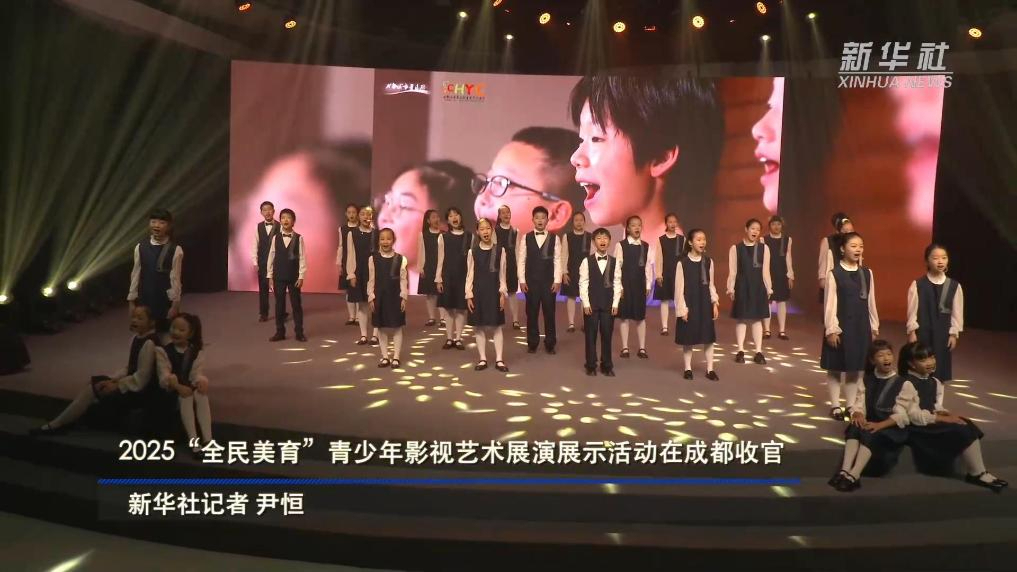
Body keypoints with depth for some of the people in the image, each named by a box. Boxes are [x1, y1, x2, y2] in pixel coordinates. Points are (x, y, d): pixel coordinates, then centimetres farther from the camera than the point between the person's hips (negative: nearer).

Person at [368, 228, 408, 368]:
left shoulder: (400, 259, -4)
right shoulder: (373, 259, -2)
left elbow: (403, 280, -2)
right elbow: (371, 280, 1)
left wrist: (403, 297, -6)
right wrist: (371, 297, -3)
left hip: (396, 296, -1)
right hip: (379, 296, 1)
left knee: (397, 327, 4)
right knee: (381, 328, 8)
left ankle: (396, 357, 14)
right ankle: (385, 357, 20)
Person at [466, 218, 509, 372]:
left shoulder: (500, 250, -1)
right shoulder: (472, 252, -1)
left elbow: (502, 275, 2)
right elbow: (470, 275, 2)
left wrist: (502, 293, -3)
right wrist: (469, 295, -3)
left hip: (494, 291, -1)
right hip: (478, 292, 1)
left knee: (496, 327, 2)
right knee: (479, 327, 5)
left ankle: (499, 360, 9)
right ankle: (483, 359, 16)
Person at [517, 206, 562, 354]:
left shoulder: (554, 238, 1)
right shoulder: (526, 238, 2)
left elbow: (557, 260, 0)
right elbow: (521, 260, 2)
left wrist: (557, 281, -6)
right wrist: (522, 280, -4)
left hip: (549, 281, 0)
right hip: (531, 281, 0)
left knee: (549, 312, 4)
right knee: (532, 312, 6)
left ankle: (550, 343, 15)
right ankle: (532, 343, 16)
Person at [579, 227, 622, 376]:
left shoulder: (615, 262, 2)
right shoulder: (587, 261, -3)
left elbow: (617, 283, 2)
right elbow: (583, 283, -4)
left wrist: (615, 304, -4)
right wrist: (586, 303, -9)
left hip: (608, 303, 1)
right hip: (591, 303, -1)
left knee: (607, 334, 6)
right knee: (591, 335, 4)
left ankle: (607, 366, 16)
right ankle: (591, 365, 14)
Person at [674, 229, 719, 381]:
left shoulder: (708, 261, 2)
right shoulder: (682, 263, -10)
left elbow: (711, 284, 8)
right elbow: (679, 288, -8)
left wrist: (715, 303, 2)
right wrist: (682, 309, -10)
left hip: (705, 303, 3)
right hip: (689, 304, -3)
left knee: (708, 337, 5)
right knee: (688, 337, 4)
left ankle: (710, 369, 15)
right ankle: (688, 369, 18)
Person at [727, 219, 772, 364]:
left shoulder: (764, 248, 3)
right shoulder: (735, 248, -2)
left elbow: (765, 271, 4)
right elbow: (732, 271, -3)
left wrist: (769, 288, 3)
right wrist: (731, 288, -9)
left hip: (758, 286, 2)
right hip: (742, 286, -1)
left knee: (757, 319, 6)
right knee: (742, 318, 4)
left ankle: (758, 351, 10)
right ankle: (741, 351, 11)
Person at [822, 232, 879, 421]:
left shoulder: (867, 273, 4)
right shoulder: (834, 274, -10)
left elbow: (871, 302, 9)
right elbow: (830, 304, -11)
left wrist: (874, 327, 9)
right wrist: (831, 330, -13)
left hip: (861, 326, 4)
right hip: (840, 326, -4)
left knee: (855, 368, 11)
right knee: (835, 368, 6)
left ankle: (851, 405, 23)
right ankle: (835, 406, 18)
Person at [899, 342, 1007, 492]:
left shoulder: (933, 382, 13)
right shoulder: (908, 384, -17)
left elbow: (935, 407, 14)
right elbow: (914, 416, -21)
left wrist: (944, 413, -8)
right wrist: (942, 418, -20)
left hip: (930, 421, 9)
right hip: (917, 428, -9)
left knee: (969, 426, -8)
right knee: (962, 431, -20)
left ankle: (979, 472, -9)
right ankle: (977, 474, -7)